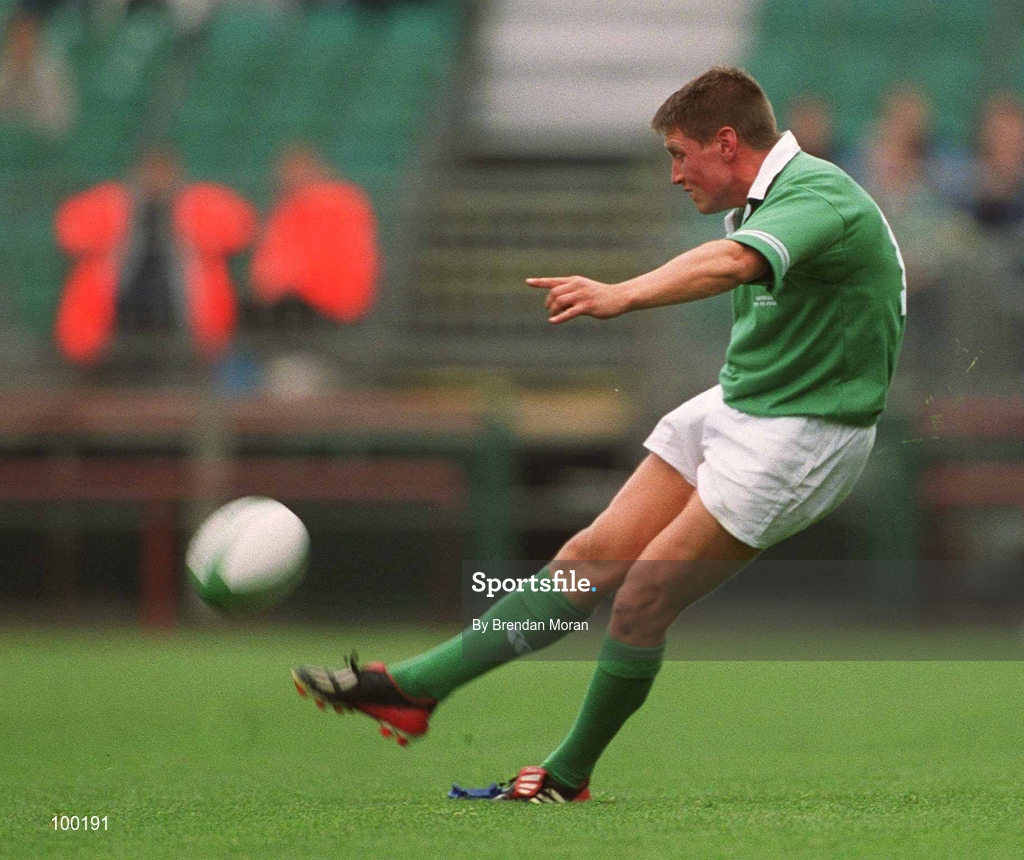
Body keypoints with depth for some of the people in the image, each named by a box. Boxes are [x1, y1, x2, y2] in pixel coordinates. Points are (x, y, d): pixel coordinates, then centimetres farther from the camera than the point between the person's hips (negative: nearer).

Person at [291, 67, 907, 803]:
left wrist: (623, 295, -58)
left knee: (645, 597, -11)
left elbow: (731, 263, -43)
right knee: (595, 556, 2)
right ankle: (416, 687, 1)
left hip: (801, 432, -9)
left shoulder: (818, 196, -24)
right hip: (736, 405, 9)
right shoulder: (760, 203, 8)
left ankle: (569, 776, 7)